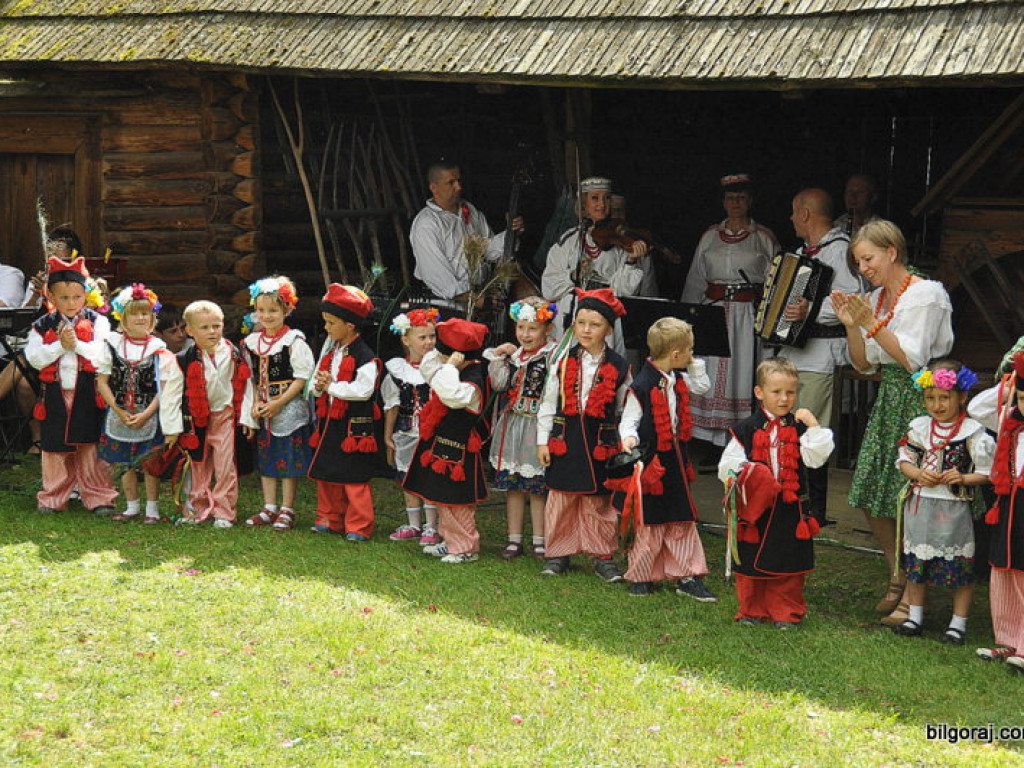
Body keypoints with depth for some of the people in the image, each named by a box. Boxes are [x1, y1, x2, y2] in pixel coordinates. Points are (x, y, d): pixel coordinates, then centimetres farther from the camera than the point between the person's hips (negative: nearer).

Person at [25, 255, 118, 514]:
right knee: (55, 449, 8)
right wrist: (60, 346, -14)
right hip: (55, 395, 2)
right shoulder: (42, 326, 7)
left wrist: (77, 344, -18)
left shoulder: (96, 322, 2)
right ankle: (53, 498, 18)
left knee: (90, 449, 0)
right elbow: (34, 358, -4)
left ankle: (98, 498, 6)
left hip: (88, 395, -2)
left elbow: (102, 354, -10)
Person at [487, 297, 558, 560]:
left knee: (538, 486, 2)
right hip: (511, 425, 6)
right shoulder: (512, 354, 10)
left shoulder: (552, 356, -9)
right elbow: (498, 384, 3)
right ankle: (514, 538, 19)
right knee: (512, 483, 10)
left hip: (538, 427, -6)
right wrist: (498, 357, -3)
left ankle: (539, 539, 12)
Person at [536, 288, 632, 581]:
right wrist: (542, 441, 4)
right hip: (564, 441, 1)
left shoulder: (618, 367, 0)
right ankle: (558, 553, 19)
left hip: (601, 444, -1)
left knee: (599, 503, 5)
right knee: (561, 499, 7)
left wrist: (625, 445, 2)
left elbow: (625, 410, 5)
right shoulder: (563, 362, 3)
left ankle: (603, 556, 17)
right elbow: (548, 404, 7)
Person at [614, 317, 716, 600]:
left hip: (674, 460, 7)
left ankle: (687, 577, 17)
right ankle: (640, 577, 20)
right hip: (651, 461, -7)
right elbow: (629, 421, -14)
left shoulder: (677, 380, 4)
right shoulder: (642, 386, -20)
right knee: (648, 525, 5)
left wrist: (693, 363, 9)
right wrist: (629, 438, -34)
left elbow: (702, 386, 22)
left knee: (683, 523, 10)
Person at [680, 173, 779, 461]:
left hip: (749, 316, -3)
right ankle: (716, 446, 6)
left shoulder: (764, 238, 4)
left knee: (744, 376, -5)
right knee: (712, 377, -1)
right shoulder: (710, 236, 12)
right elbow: (696, 279, 14)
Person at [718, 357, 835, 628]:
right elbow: (726, 465, 2)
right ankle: (751, 611, 21)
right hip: (754, 507, 0)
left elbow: (816, 457, -10)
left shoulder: (800, 428, 3)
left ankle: (785, 612, 18)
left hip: (789, 509, 0)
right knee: (751, 562, 7)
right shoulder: (747, 430, 1)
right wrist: (740, 474, -18)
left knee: (788, 565, 6)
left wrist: (812, 424, -15)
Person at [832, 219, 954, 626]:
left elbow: (912, 358, -17)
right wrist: (852, 325, -1)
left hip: (921, 401, -8)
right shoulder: (876, 298, 13)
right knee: (871, 499, 7)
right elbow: (864, 364, 14)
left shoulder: (925, 294, -10)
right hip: (887, 400, 8)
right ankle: (898, 581, 22)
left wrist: (871, 323, -19)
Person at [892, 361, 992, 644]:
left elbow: (988, 472, -5)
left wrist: (963, 478, -21)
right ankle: (915, 615, 28)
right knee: (915, 562, 13)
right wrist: (918, 474, -9)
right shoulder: (920, 427, 3)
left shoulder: (972, 432, -9)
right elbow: (905, 460, 10)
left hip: (954, 508, -4)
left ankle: (958, 622, 15)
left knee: (960, 567, 3)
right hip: (920, 504, 4)